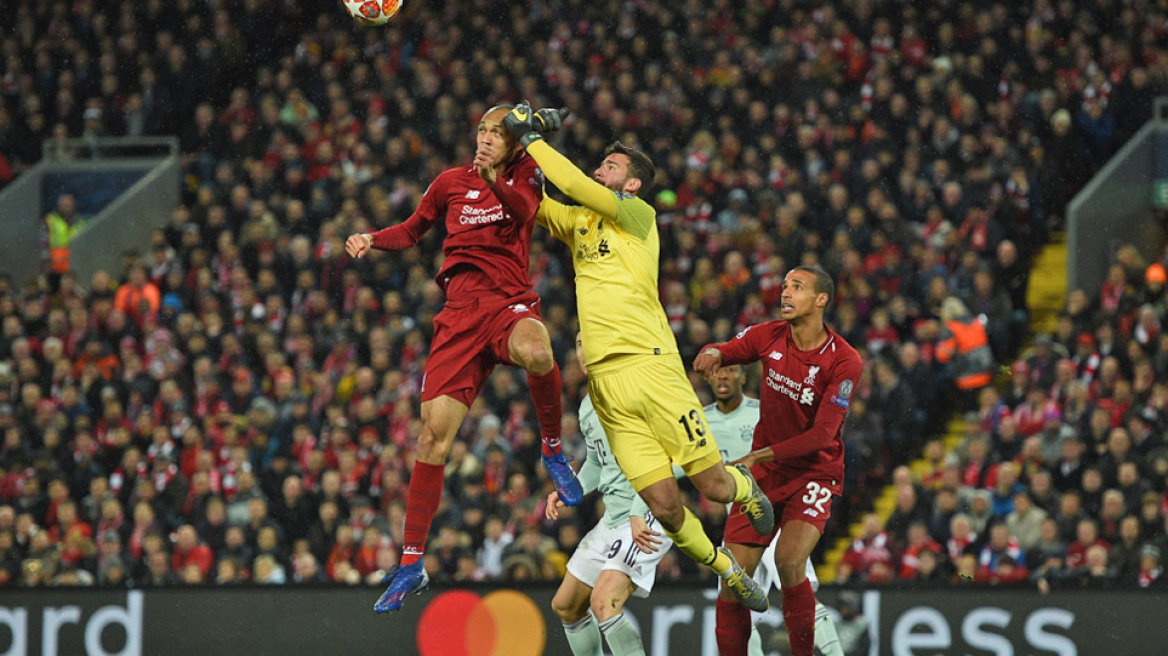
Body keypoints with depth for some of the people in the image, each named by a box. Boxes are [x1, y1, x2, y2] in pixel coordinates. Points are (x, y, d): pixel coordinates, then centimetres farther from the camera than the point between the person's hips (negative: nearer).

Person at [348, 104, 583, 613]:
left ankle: (553, 450, -12)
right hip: (461, 310, 2)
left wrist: (495, 180, -29)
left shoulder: (525, 175, 9)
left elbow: (524, 211, -12)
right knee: (434, 431, -7)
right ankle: (411, 564, -1)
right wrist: (371, 241, 8)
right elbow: (412, 231, 27)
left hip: (511, 300, -2)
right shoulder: (451, 182, 15)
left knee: (534, 351, -41)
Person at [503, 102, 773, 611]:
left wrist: (530, 138, -3)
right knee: (663, 504, -5)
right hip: (604, 383, 4)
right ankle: (723, 569, 17)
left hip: (650, 365, -4)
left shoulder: (638, 216, 1)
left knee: (713, 484, -5)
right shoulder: (578, 222, 18)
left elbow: (574, 184, -10)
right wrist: (525, 140, 11)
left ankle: (746, 489, 30)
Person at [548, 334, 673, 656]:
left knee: (603, 602, -27)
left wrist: (637, 515, -30)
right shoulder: (588, 405, 15)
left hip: (647, 515, -10)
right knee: (565, 606, 16)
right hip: (612, 518, 10)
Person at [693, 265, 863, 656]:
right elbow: (725, 352, 13)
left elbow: (822, 434, -19)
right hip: (764, 475, 4)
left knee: (789, 562, -27)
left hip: (814, 473, -4)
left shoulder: (843, 360, -15)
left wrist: (761, 456, -28)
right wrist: (711, 354, -13)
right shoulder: (770, 336, -1)